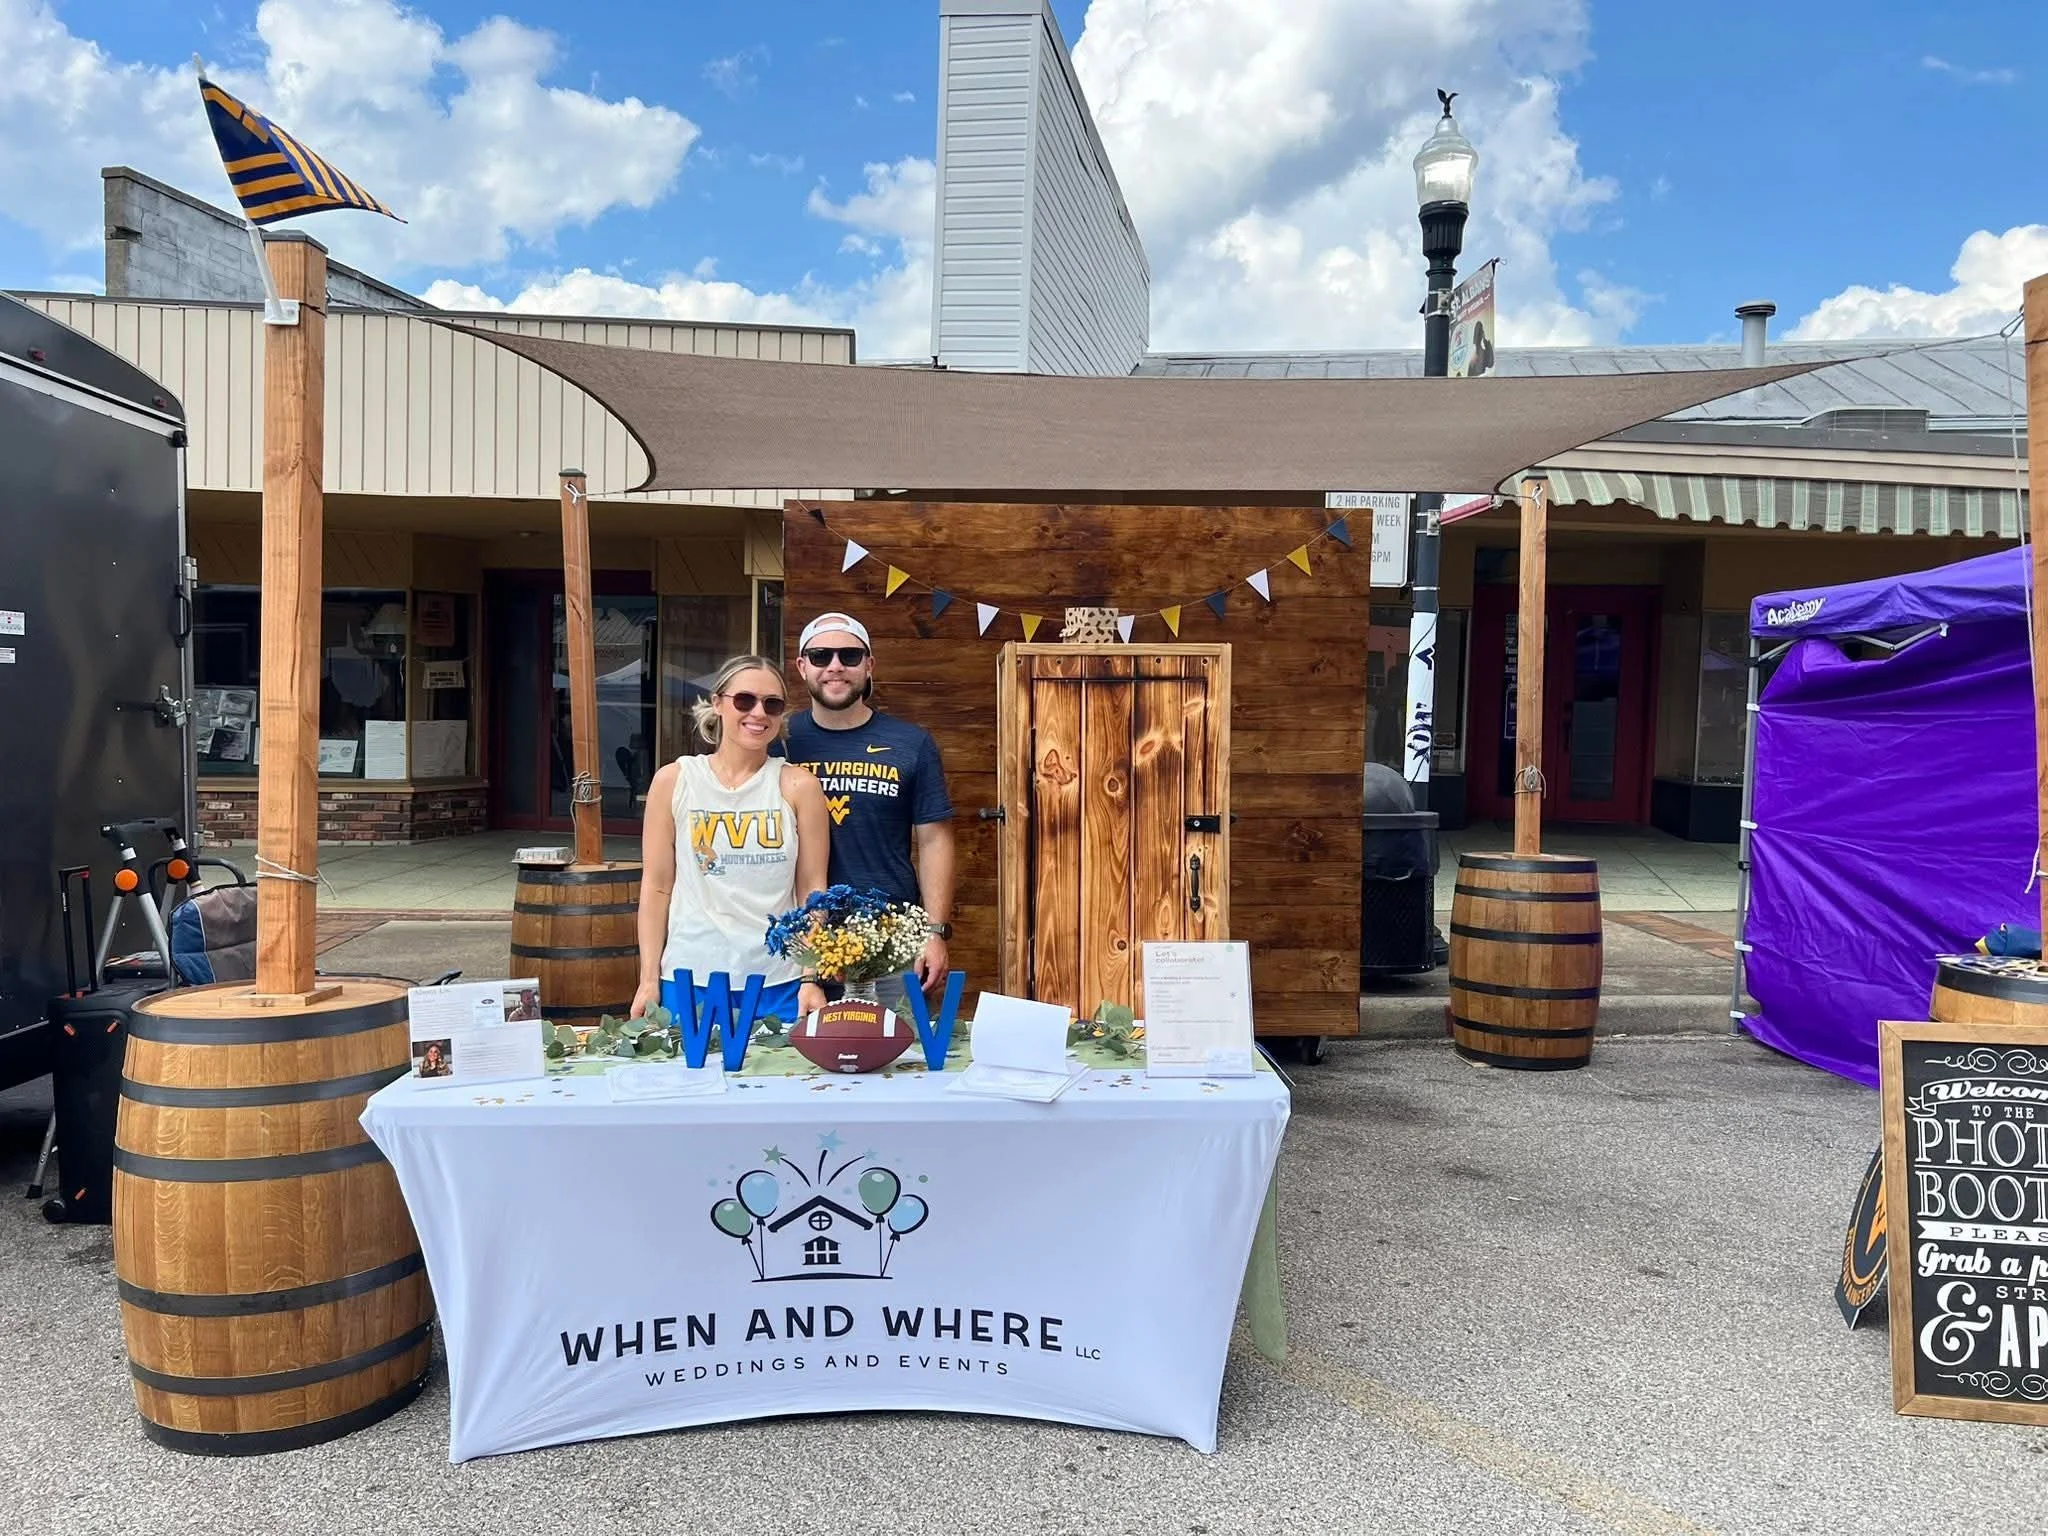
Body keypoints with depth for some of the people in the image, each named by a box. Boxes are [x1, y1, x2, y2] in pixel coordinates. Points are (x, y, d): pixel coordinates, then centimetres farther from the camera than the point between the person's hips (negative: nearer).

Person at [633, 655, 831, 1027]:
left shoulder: (797, 786, 0)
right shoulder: (673, 780, 2)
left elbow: (812, 889, 1)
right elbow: (657, 887, 4)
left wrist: (813, 980, -4)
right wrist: (649, 980, 1)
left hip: (779, 986, 0)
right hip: (690, 980, 0)